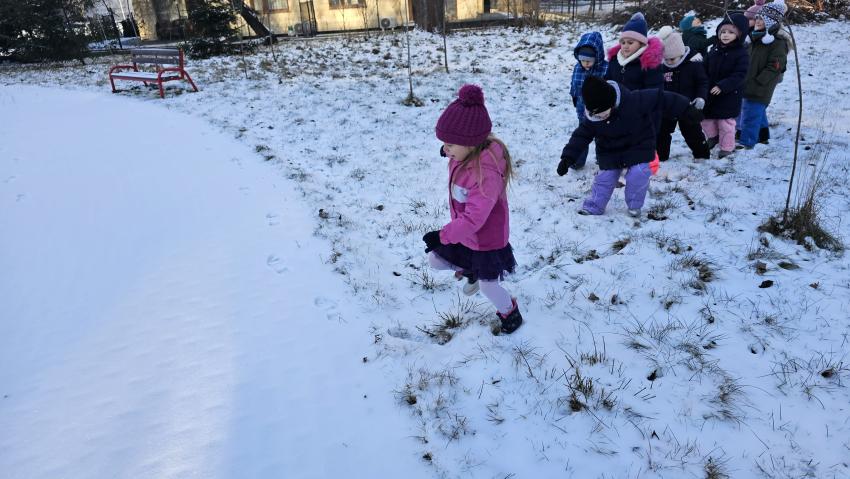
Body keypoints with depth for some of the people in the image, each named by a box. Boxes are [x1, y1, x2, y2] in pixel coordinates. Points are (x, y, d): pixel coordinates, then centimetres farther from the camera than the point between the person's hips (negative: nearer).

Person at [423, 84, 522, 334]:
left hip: (486, 239, -8)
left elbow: (474, 218, -36)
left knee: (488, 285, 8)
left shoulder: (486, 172, -37)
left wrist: (443, 235, -35)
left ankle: (510, 313, 39)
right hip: (462, 231, 8)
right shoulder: (464, 157, -11)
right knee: (435, 260, 13)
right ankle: (469, 270, 41)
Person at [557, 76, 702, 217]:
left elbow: (660, 99, -22)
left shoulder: (635, 101, -29)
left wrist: (687, 110, -17)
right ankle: (593, 207, 17)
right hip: (610, 153, 3)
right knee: (604, 178, 2)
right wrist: (568, 158, -18)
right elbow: (581, 136, -10)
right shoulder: (591, 118, -18)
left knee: (638, 175, -13)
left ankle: (634, 206, 10)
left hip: (638, 148, -2)